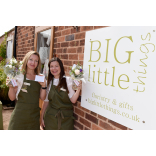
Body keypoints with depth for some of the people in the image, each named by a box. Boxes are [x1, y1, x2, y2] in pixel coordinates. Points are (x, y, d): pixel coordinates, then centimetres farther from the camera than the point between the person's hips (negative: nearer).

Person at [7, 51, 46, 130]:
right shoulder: (19, 76, -4)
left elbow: (42, 98, 5)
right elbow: (12, 98, -3)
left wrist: (44, 86, -10)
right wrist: (11, 87, -21)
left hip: (34, 115, 3)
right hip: (20, 115, -3)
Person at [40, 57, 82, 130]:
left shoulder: (68, 80, -5)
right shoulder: (49, 82, 5)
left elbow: (73, 100, -9)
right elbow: (46, 101, 9)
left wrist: (78, 89, -25)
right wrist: (42, 118, 8)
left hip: (65, 119, -2)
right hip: (50, 118, 2)